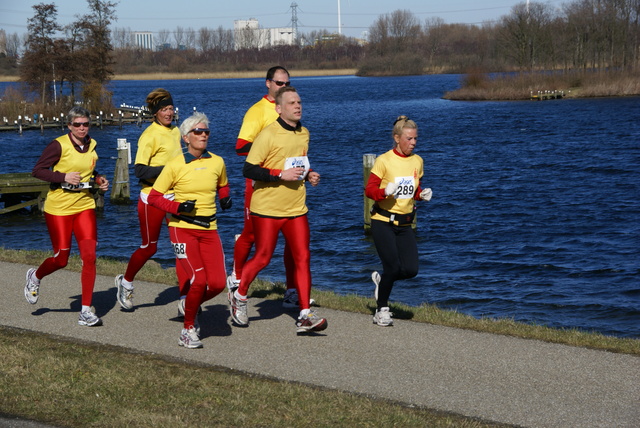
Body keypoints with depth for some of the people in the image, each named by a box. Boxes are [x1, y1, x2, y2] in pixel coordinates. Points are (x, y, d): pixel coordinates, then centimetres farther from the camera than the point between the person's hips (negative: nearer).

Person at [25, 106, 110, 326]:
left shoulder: (92, 145, 6)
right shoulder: (59, 145, -12)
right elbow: (37, 170, -11)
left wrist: (98, 179, 4)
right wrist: (63, 177, -22)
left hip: (85, 206, 4)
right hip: (59, 208, -4)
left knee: (89, 256, -8)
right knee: (61, 259, 3)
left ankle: (86, 311, -3)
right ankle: (35, 277, 38)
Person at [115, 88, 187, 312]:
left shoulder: (175, 131, 10)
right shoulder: (150, 135, -14)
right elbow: (139, 170, -21)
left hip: (174, 197, 6)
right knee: (149, 247, 7)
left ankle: (185, 299, -4)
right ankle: (125, 282, 33)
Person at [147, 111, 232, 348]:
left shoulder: (217, 162, 6)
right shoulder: (175, 165, -7)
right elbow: (153, 197, -2)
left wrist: (225, 198, 4)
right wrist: (177, 207, -17)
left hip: (209, 229, 4)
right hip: (182, 229, -4)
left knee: (218, 282, -10)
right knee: (199, 280, -17)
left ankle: (192, 305, 24)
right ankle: (188, 330, 5)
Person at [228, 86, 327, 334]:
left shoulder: (304, 133, 10)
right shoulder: (268, 135, -14)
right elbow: (248, 169, -16)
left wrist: (308, 175, 7)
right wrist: (281, 175, -23)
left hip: (296, 209, 6)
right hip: (267, 208, -6)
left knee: (302, 257, -3)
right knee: (262, 258, 4)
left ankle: (305, 316, -2)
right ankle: (239, 296, 29)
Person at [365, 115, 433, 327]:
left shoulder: (417, 161, 7)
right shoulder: (384, 160, -9)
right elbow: (369, 189, -8)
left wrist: (422, 194, -1)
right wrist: (386, 191, -27)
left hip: (405, 224, 5)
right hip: (383, 222, -5)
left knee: (411, 270, -7)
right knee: (393, 267, -11)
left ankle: (381, 279, 25)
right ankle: (381, 309, 11)